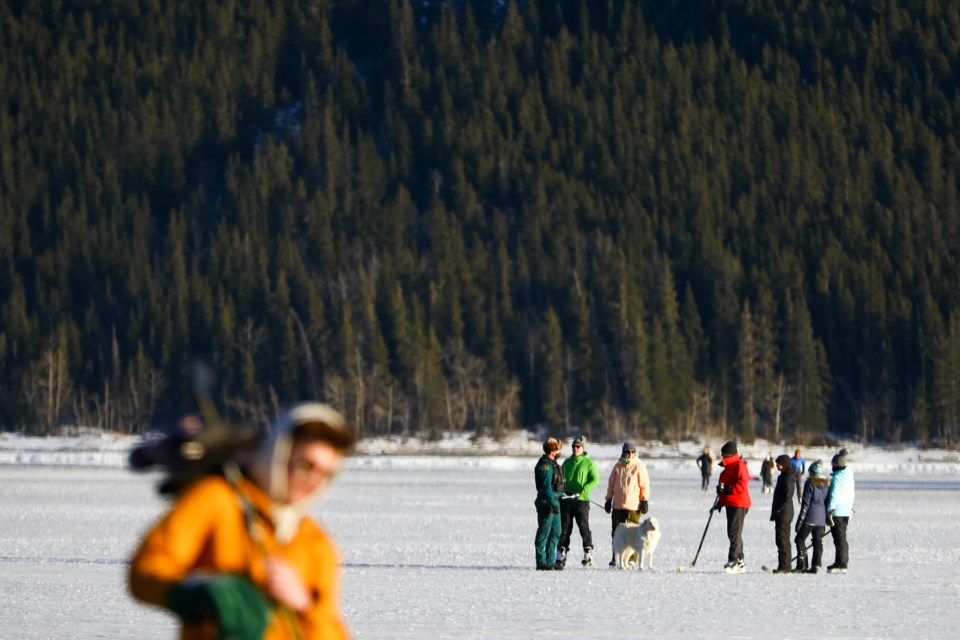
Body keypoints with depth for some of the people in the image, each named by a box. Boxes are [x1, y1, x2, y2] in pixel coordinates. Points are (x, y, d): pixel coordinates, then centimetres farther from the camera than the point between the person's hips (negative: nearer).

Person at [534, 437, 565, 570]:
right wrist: (553, 503, -25)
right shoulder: (545, 465, -15)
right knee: (544, 533, -5)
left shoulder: (552, 464, 16)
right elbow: (546, 487, -22)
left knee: (555, 533, 13)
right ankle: (541, 562, -2)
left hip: (554, 502, 10)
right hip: (546, 503, -10)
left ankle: (550, 560, 18)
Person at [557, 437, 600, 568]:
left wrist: (585, 488, -20)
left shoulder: (589, 463, 2)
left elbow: (595, 480, -3)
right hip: (566, 499, 4)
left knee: (583, 526, -6)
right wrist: (560, 489, 2)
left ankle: (588, 553, 1)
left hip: (582, 499, -4)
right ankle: (561, 554, 7)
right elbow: (561, 479, 22)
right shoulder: (567, 462, 16)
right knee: (564, 527, 4)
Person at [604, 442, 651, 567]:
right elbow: (611, 484, 17)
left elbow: (644, 484, 0)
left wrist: (645, 500, -5)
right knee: (616, 532, 4)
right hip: (618, 505, 4)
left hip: (634, 505, -4)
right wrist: (608, 499, 13)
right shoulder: (618, 466, 11)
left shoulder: (639, 466, 1)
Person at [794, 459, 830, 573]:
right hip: (822, 519, 6)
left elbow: (805, 503, -10)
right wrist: (828, 518, 19)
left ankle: (802, 565, -3)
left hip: (810, 517, -6)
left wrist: (800, 519, -7)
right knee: (818, 542, 8)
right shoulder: (827, 485, 7)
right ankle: (816, 565, 4)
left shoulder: (810, 484, -9)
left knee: (800, 539, 3)